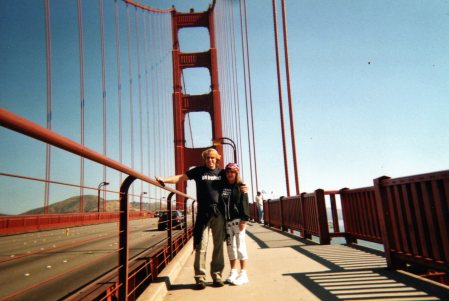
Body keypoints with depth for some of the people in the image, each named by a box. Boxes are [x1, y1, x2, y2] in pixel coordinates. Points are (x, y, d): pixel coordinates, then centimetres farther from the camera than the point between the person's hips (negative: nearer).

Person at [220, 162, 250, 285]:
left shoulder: (241, 186, 0)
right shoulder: (223, 187, 10)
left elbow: (244, 203, -6)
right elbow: (220, 203, 11)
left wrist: (244, 219, -15)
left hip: (237, 220, -4)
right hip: (226, 221, 4)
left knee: (240, 246, -1)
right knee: (230, 247, 11)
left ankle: (243, 274, 8)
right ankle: (233, 272, 22)